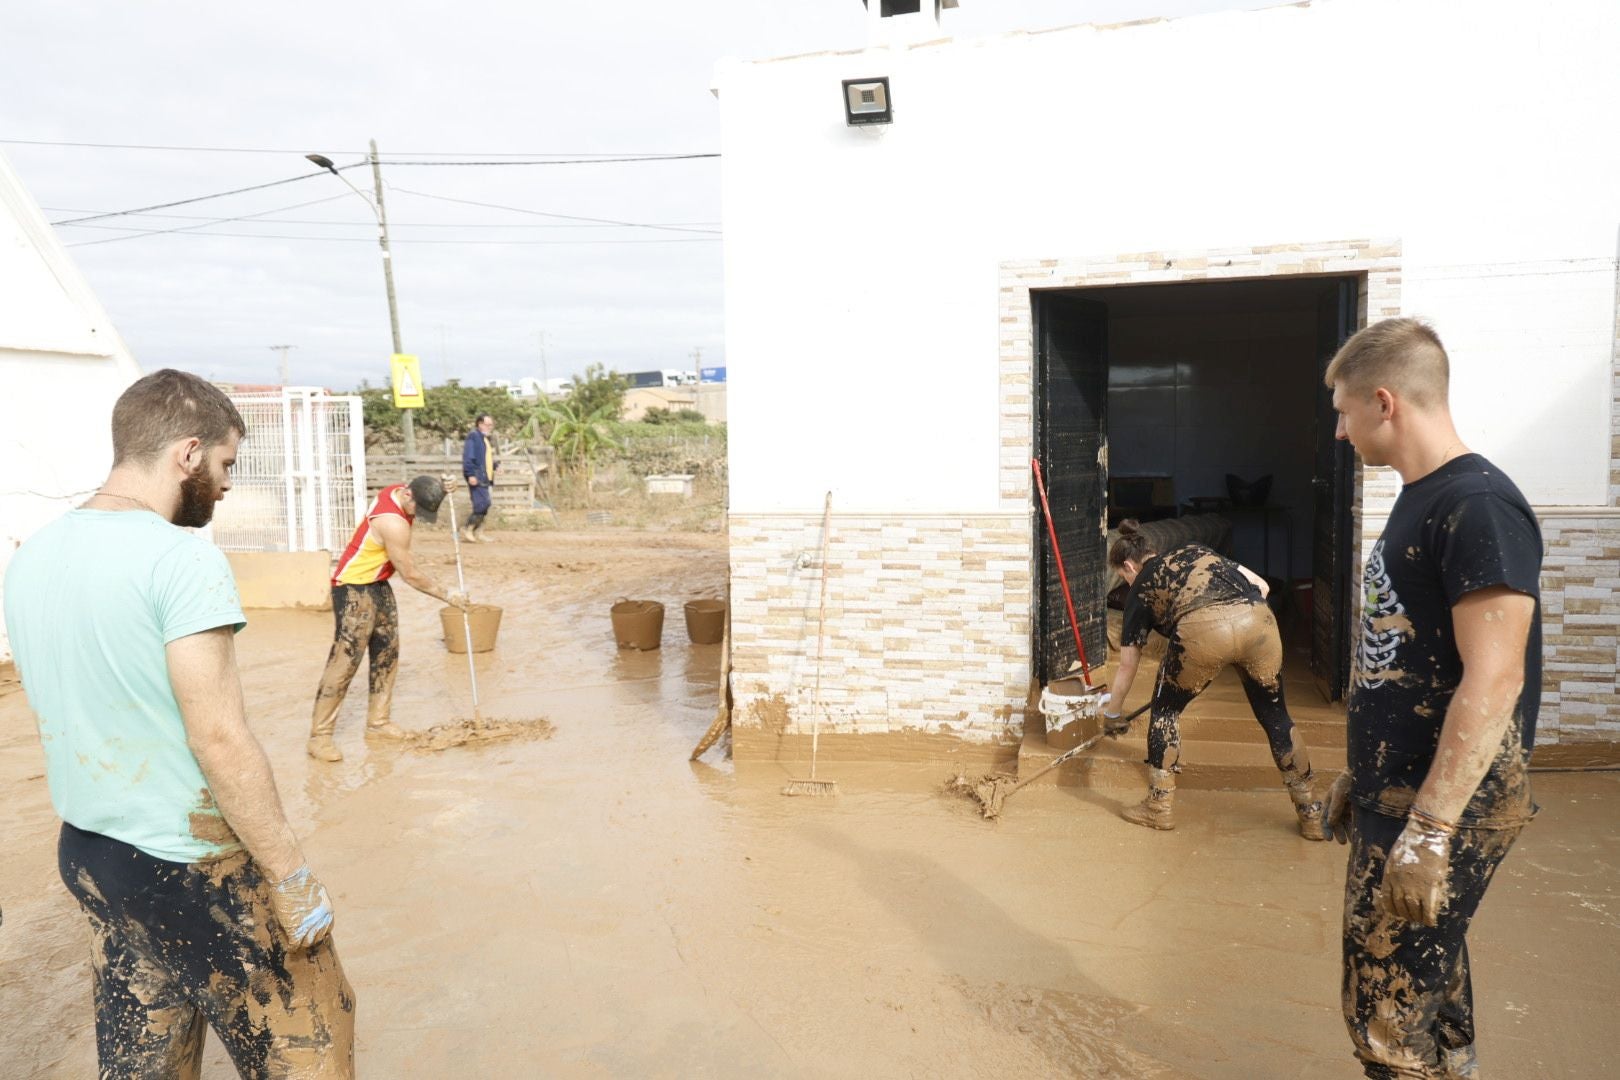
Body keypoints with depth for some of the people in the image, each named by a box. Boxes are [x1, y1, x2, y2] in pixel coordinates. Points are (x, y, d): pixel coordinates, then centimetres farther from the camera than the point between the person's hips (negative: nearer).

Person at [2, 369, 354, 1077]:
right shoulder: (181, 558, -22)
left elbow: (59, 718, 13)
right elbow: (219, 739, -24)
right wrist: (293, 879, -17)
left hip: (86, 856, 8)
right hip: (194, 868, -8)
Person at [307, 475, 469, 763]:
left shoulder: (399, 490, -4)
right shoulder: (393, 523, -29)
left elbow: (425, 497, 23)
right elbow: (411, 575, -21)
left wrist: (439, 489, 2)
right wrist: (447, 595, -11)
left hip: (378, 585, 10)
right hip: (353, 588, -10)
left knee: (387, 652, 11)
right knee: (345, 659, -11)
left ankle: (378, 720, 20)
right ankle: (319, 736, -7)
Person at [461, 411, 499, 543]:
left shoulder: (488, 439, 21)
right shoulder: (473, 436, -7)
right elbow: (467, 457, -15)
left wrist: (496, 465, 9)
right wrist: (471, 474, -21)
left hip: (486, 478, 9)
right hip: (476, 478, -9)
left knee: (484, 505, 9)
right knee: (482, 504, -14)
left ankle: (478, 532, 15)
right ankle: (467, 529, -3)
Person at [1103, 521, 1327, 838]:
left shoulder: (1141, 588, 27)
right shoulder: (1195, 550, 36)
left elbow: (1127, 667, 33)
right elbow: (1261, 586, 27)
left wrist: (1112, 714, 46)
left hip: (1202, 627, -3)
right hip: (1258, 620, 4)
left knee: (1166, 708, 22)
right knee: (1275, 717, 22)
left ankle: (1159, 807, 25)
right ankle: (1311, 815, 29)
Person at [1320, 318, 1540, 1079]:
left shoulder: (1478, 506, -18)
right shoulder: (1418, 502, 11)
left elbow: (1492, 682, -23)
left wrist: (1428, 832, -24)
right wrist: (1359, 774, 20)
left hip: (1444, 807, -9)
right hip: (1394, 793, 9)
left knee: (1392, 1017, -1)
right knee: (1422, 992, 19)